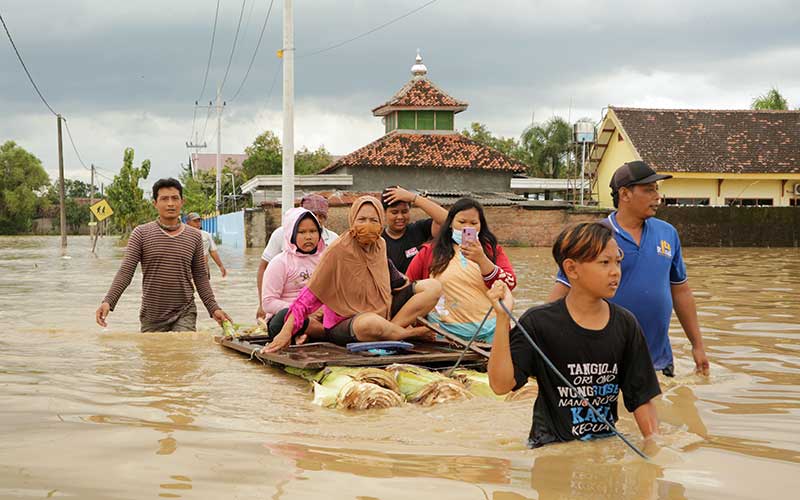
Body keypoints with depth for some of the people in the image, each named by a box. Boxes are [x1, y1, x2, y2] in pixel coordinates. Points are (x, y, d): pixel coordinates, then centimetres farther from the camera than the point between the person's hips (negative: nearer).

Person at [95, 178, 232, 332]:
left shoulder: (194, 237, 7)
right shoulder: (141, 234, 0)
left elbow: (200, 277, 11)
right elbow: (125, 272, -6)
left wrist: (213, 308, 3)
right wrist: (108, 302, -19)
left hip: (184, 315, 1)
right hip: (151, 318, 0)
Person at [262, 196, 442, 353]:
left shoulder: (380, 245, 3)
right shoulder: (338, 250, -15)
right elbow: (311, 294, -17)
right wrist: (286, 332, -23)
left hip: (382, 313, 7)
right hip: (342, 325, -7)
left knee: (433, 287, -5)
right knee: (371, 324, -44)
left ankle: (393, 328, -19)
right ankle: (413, 333, -13)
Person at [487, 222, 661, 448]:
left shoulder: (625, 324, 5)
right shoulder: (539, 322, -6)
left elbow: (642, 396, 8)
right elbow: (501, 383, -15)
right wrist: (503, 317, -20)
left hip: (605, 443, 4)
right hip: (552, 445, -4)